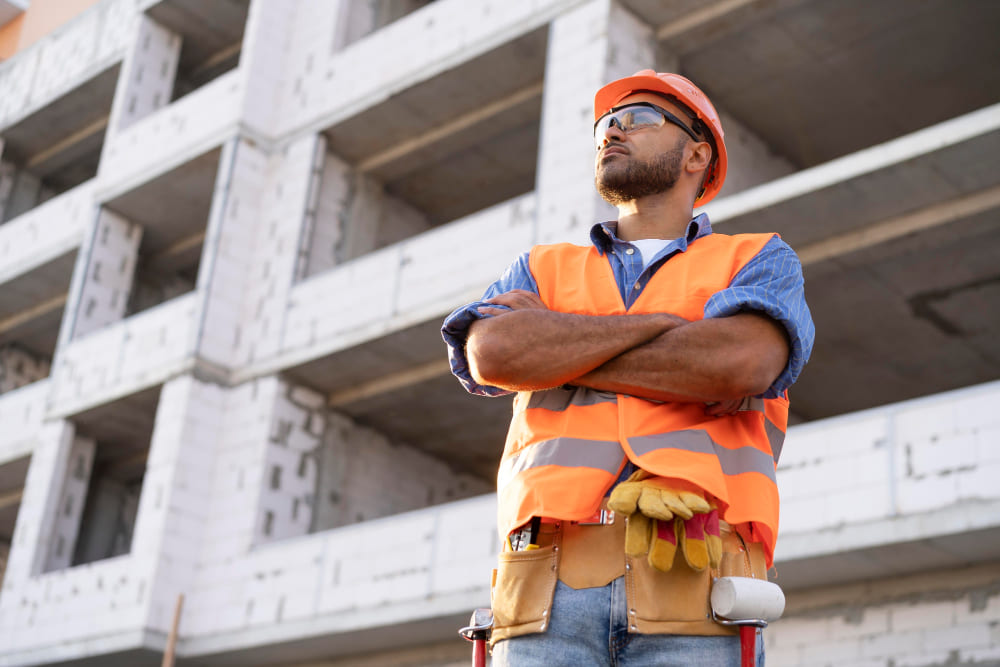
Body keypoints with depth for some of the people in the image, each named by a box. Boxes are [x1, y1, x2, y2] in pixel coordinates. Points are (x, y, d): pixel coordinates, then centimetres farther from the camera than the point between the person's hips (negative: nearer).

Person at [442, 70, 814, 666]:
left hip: (693, 579, -2)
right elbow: (492, 354, 2)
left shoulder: (761, 260, 18)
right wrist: (664, 322, 3)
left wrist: (552, 348, 4)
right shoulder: (542, 270, 26)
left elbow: (738, 364, -5)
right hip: (547, 582, 2)